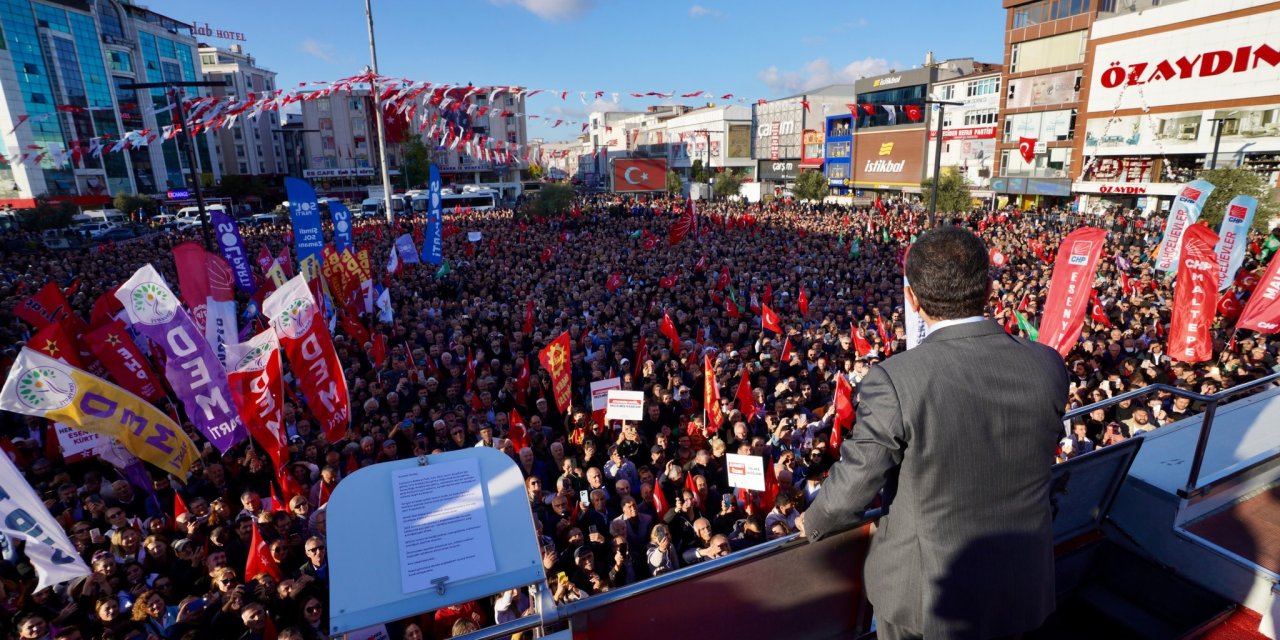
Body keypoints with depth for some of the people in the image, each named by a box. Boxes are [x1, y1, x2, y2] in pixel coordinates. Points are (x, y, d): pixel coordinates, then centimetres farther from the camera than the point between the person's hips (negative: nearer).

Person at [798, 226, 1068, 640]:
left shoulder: (894, 380, -29)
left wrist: (813, 524, 2)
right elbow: (1043, 451, 5)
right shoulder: (1047, 366, -13)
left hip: (925, 592, -4)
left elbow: (853, 485, -19)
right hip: (1022, 589, 4)